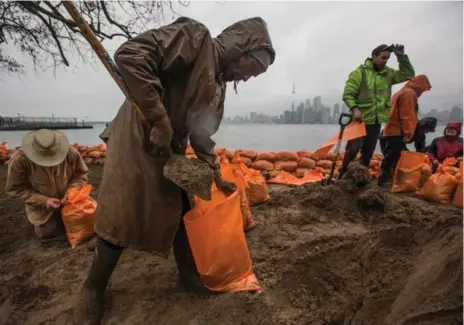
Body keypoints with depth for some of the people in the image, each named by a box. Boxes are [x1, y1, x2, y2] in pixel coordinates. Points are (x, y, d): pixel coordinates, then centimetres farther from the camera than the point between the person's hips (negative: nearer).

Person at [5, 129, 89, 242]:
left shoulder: (70, 152, -26)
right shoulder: (20, 159, -28)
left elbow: (82, 174, -9)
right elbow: (15, 189, -17)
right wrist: (43, 201, -26)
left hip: (67, 201, 1)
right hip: (42, 207, -1)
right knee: (47, 234, 0)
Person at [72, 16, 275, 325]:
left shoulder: (218, 84, 11)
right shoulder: (193, 37, -14)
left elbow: (203, 137, 16)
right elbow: (130, 54, -26)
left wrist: (217, 177, 17)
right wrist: (159, 120, -27)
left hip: (171, 151, 8)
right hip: (136, 140, -8)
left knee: (181, 211, 12)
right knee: (120, 216, -2)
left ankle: (189, 273, 32)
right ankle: (94, 287, 21)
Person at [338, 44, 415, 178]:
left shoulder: (388, 73, 10)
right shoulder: (359, 72, -8)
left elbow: (409, 74, 11)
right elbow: (347, 94, -12)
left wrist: (402, 57, 1)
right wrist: (355, 109, -26)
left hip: (376, 120, 6)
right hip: (360, 119, -6)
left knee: (368, 152, 11)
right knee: (353, 148, -13)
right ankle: (342, 175, 6)